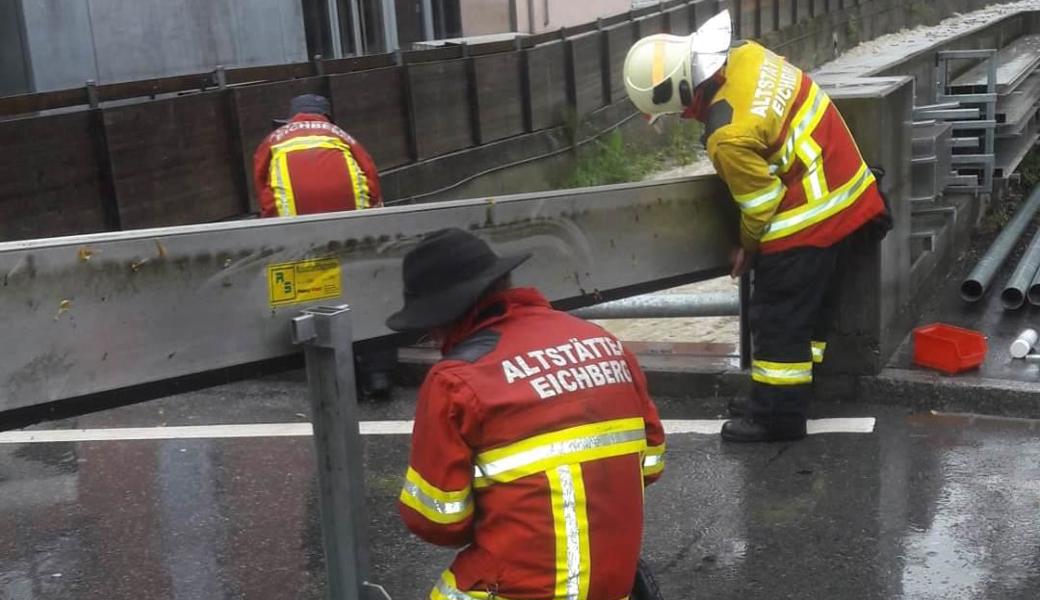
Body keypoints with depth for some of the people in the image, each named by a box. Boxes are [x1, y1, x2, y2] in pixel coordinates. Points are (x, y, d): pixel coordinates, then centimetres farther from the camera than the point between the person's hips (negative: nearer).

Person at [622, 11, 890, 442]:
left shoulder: (729, 136, -28)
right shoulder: (747, 55, -3)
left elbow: (761, 203, -16)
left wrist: (749, 246, 4)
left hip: (808, 219, -10)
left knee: (778, 317, 0)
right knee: (808, 305, 18)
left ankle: (778, 416, 8)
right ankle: (789, 396, 30)